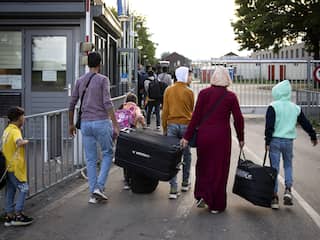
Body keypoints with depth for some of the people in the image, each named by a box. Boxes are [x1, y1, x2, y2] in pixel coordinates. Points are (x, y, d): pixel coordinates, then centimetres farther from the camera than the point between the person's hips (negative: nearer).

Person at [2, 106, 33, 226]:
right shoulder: (15, 131, -17)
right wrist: (26, 141, -18)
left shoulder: (7, 130, 13)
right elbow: (19, 143, -37)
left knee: (10, 191, 12)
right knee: (23, 189, -2)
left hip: (8, 166, 9)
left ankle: (9, 216, 16)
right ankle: (18, 215, 0)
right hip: (16, 166, -9)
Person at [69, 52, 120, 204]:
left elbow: (72, 104, 11)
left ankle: (93, 194, 10)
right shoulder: (103, 79, -5)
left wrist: (71, 124, 22)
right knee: (107, 154, 12)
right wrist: (115, 125, -15)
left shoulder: (80, 81, 10)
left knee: (91, 160, 9)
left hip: (85, 124, 5)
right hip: (101, 122, -4)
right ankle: (99, 186, -1)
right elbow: (107, 103, -15)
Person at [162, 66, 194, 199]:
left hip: (172, 125, 2)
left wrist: (164, 127, 12)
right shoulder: (189, 92, -5)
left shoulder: (168, 90, 2)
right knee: (186, 154, 16)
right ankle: (185, 183, 27)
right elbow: (191, 111, 5)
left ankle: (173, 189, -3)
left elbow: (165, 111, 3)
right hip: (186, 125, -2)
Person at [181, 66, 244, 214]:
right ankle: (216, 205, 15)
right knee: (219, 168, 9)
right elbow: (238, 119, -1)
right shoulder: (231, 96, -3)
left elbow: (196, 117, -5)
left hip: (204, 135, 1)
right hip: (222, 136, 0)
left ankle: (202, 196, 8)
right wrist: (241, 138, 11)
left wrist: (187, 137, -1)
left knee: (203, 166, 20)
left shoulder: (204, 93, -3)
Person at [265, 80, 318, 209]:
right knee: (288, 165, 20)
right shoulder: (295, 108, 7)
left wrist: (267, 142, -10)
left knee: (274, 168, 3)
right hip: (288, 141, 3)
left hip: (275, 141, -3)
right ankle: (288, 190, 2)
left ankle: (274, 198, 4)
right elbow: (305, 123, 15)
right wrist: (313, 136, 28)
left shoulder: (273, 107, -7)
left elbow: (269, 126, -14)